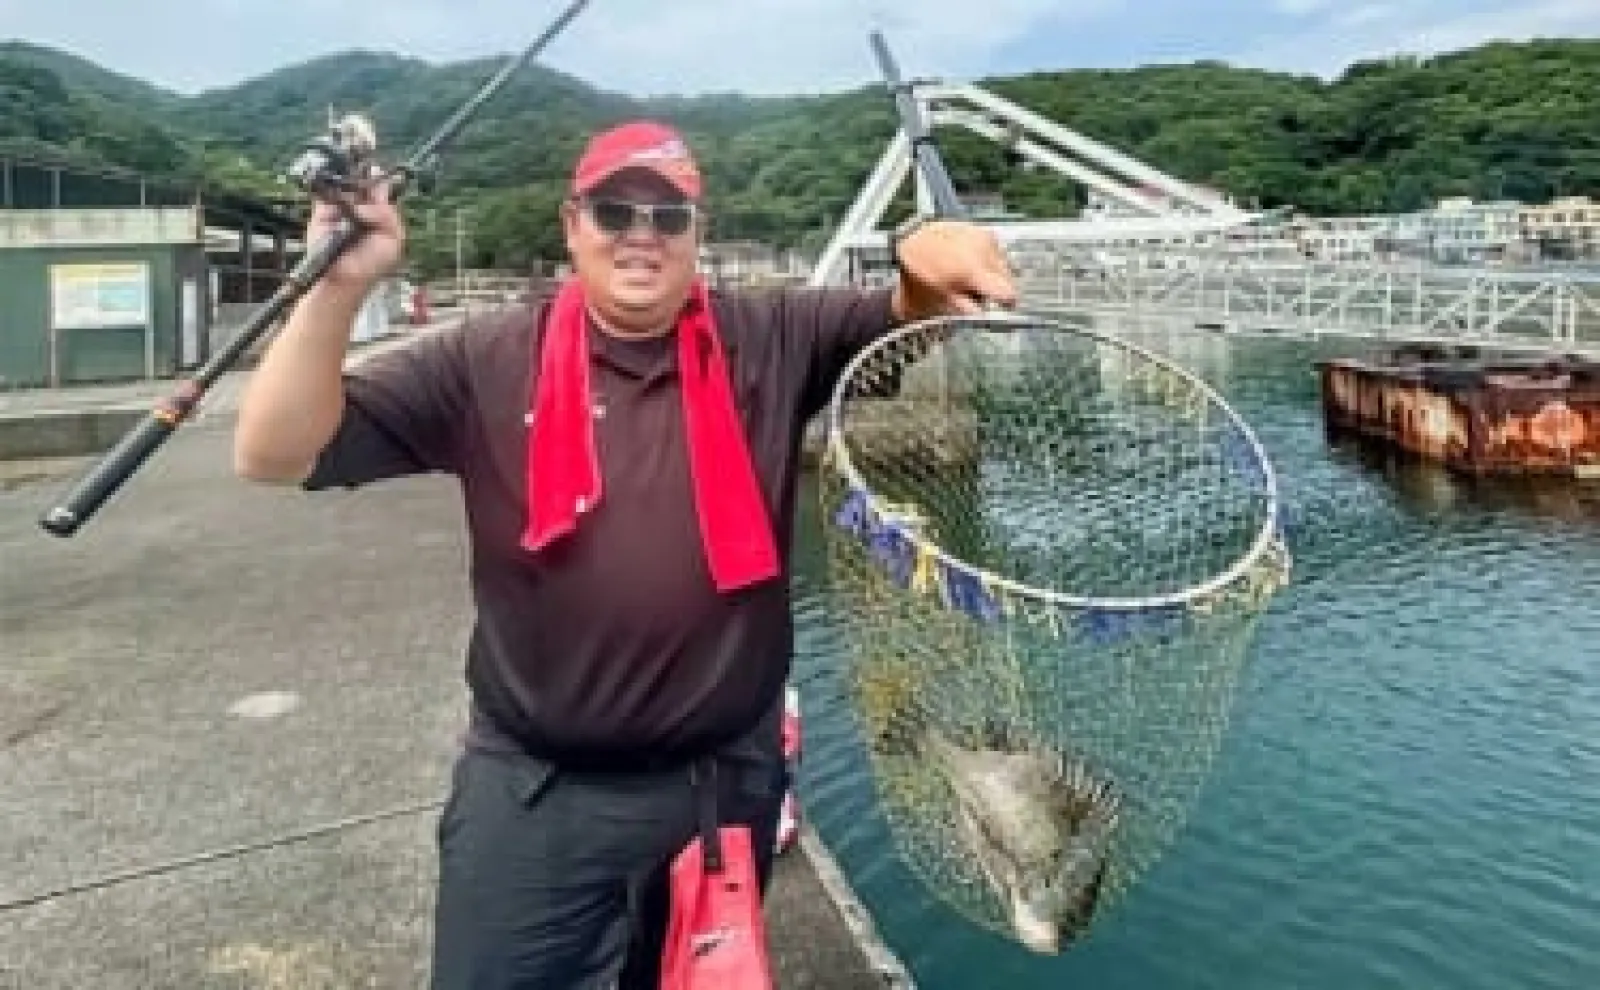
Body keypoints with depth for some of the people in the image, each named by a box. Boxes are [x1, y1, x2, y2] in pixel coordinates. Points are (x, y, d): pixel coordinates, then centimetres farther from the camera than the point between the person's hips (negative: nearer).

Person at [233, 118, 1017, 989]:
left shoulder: (772, 343, -1)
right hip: (531, 791, -1)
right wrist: (336, 290, -24)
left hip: (725, 779, 2)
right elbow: (274, 455, -8)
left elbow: (914, 317, -4)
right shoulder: (486, 364, -5)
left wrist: (930, 259, -28)